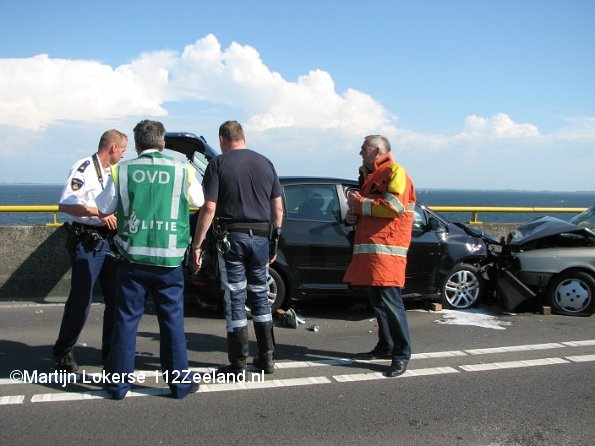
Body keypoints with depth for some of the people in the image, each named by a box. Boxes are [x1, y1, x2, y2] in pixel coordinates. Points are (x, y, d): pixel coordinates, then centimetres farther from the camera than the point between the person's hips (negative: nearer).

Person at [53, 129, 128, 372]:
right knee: (80, 300, -3)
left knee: (115, 298, 9)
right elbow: (64, 205, -21)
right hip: (86, 241, -8)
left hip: (107, 241, 8)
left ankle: (110, 350, 21)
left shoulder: (109, 172, 14)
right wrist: (98, 212, -27)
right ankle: (63, 352, 12)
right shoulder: (84, 168, -12)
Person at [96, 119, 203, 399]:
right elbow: (198, 201, 16)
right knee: (172, 321, 9)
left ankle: (119, 382, 19)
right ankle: (180, 381, 16)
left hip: (133, 258, 1)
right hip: (169, 260, 0)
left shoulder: (122, 171, -1)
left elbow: (103, 209, 8)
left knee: (126, 320, 10)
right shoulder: (181, 170, -2)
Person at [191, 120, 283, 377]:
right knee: (260, 295, 14)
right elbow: (278, 207, 8)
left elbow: (209, 208, -11)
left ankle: (237, 364, 6)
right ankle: (266, 358, 19)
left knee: (235, 299, 1)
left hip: (232, 236, -4)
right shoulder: (265, 163, 9)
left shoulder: (219, 164, -4)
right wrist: (275, 240, 15)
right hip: (261, 236, 4)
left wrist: (197, 244, -7)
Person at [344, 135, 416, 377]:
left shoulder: (395, 172, -6)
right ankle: (385, 346, 22)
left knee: (389, 300, -11)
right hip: (368, 247, 9)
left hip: (387, 248, -9)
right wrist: (354, 214, 9)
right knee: (377, 300, 12)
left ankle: (401, 354, -4)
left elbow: (393, 207, -20)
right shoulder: (369, 176, 23)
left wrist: (359, 202, -11)